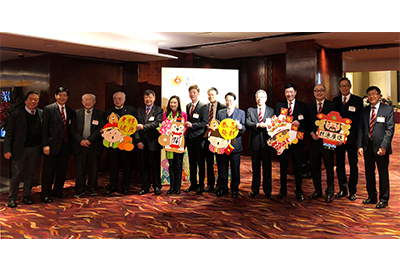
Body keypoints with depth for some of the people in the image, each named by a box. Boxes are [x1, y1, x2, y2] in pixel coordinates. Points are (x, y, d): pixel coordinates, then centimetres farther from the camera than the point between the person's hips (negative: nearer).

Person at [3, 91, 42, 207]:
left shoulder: (41, 113, 4)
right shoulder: (16, 114, -6)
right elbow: (9, 133, -6)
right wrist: (7, 150, -13)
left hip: (34, 149, 3)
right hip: (19, 149, -3)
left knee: (29, 173, 13)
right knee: (16, 175, 3)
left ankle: (26, 196, 25)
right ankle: (12, 198, 17)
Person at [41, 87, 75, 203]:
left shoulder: (70, 111, 11)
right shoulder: (48, 109, -3)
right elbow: (44, 128, -7)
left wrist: (70, 142, 4)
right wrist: (45, 144, -13)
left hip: (65, 145, 5)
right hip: (53, 144, -5)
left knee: (62, 169, 12)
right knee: (49, 170, 2)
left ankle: (58, 191, 27)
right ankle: (45, 194, 13)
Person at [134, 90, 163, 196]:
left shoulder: (159, 110, 2)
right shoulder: (139, 110, 13)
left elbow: (157, 123, -14)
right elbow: (136, 126, 7)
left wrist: (144, 126, -24)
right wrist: (138, 141, -4)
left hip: (154, 142, -3)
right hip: (142, 143, 3)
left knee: (155, 166, 4)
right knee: (143, 166, 8)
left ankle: (157, 187, 15)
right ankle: (145, 187, 19)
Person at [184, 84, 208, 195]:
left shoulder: (203, 106, -7)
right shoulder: (188, 106, 14)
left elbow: (205, 123, -14)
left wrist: (192, 125, -21)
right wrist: (186, 125, 5)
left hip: (199, 138, -6)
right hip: (189, 138, 7)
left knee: (201, 163, 2)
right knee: (192, 163, 13)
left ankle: (201, 185, 12)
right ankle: (193, 184, 22)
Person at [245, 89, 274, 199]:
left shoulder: (271, 111, 8)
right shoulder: (250, 110, 10)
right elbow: (247, 124, -4)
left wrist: (266, 125, -18)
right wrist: (258, 125, -19)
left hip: (266, 142, -1)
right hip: (255, 142, 1)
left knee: (267, 167, 3)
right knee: (255, 167, 9)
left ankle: (267, 191, 13)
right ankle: (255, 189, 19)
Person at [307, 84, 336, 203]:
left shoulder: (332, 105, 0)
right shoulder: (310, 106, 10)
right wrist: (311, 133, -6)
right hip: (314, 141, 3)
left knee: (329, 167, 5)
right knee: (314, 167, 10)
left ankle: (330, 193, 17)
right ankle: (317, 191, 25)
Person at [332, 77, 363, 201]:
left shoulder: (358, 100, -2)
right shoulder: (335, 101, 8)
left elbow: (359, 120, -6)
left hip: (351, 137, -3)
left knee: (353, 164, 7)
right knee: (339, 164, 9)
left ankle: (352, 191, 17)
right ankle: (342, 189, 22)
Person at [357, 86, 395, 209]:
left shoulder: (388, 110, -2)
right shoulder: (364, 111, 11)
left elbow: (390, 129, -8)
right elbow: (360, 129, 9)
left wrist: (384, 147, -17)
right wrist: (360, 146, -1)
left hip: (381, 147, -4)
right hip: (367, 147, 4)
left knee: (383, 173, 5)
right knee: (369, 173, 11)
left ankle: (383, 199, 16)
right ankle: (372, 197, 25)